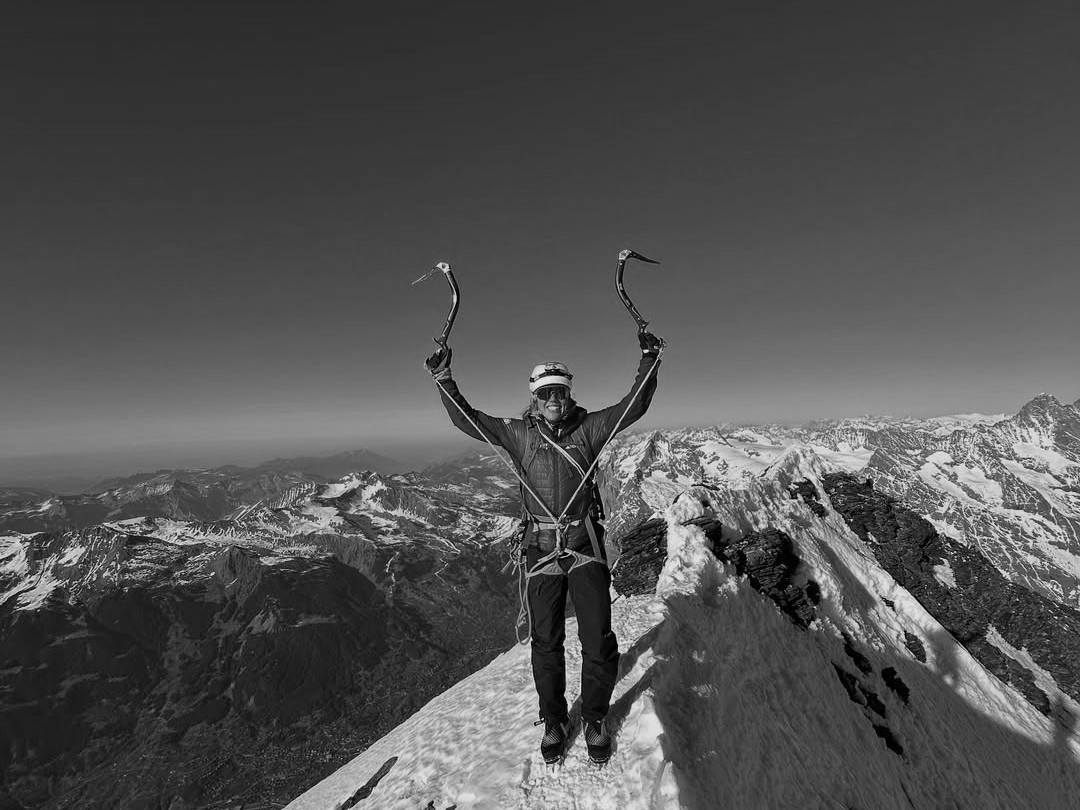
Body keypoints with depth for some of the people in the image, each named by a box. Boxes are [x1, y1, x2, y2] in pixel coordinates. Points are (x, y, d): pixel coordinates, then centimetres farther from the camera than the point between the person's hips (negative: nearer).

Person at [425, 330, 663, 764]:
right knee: (545, 641, 10)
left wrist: (649, 361, -12)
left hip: (585, 546, 0)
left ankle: (595, 719, 27)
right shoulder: (519, 434, 4)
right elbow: (467, 418, 1)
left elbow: (633, 406, -2)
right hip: (541, 549, 1)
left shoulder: (588, 428, 3)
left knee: (598, 638, 3)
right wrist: (443, 379, -10)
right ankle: (554, 721, 31)